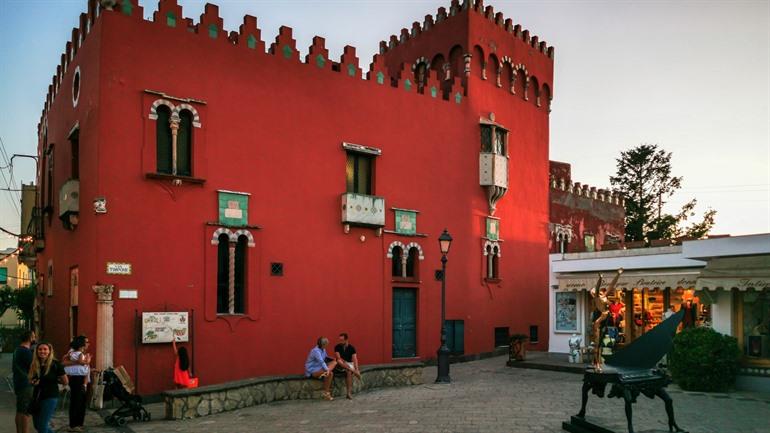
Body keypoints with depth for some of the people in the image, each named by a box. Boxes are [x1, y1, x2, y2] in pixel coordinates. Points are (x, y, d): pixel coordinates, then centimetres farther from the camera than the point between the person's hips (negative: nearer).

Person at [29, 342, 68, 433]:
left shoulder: (55, 364, -12)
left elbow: (65, 382, -7)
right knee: (37, 425, 15)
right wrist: (33, 382, -5)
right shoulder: (34, 365, 2)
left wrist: (53, 380, 3)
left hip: (50, 397, -6)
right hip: (36, 397, 6)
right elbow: (30, 380, 16)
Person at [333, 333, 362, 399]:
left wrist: (356, 369, -30)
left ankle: (349, 393, -35)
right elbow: (339, 358, -16)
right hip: (340, 366, 0)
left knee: (349, 372, -35)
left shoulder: (351, 348, -3)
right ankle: (354, 372, -39)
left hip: (349, 364, 0)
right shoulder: (337, 347, -5)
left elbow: (354, 359, -12)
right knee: (339, 361, -36)